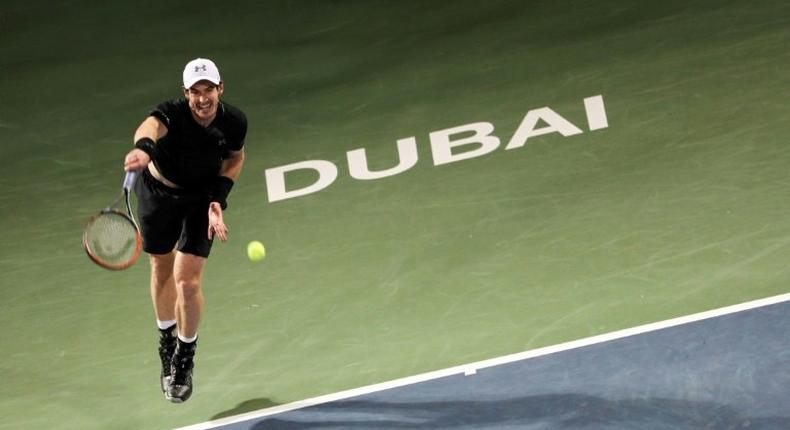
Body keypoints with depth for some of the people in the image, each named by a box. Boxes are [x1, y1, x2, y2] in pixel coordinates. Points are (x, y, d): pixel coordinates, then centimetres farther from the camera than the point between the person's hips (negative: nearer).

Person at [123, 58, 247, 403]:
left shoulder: (234, 122, -22)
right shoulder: (171, 114, -33)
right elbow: (150, 126, -58)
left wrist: (219, 196, -13)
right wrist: (144, 147, -82)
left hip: (201, 198, 0)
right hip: (157, 193, 0)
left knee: (188, 282, -9)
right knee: (162, 270, 19)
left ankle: (184, 359, 16)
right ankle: (167, 338, 47)